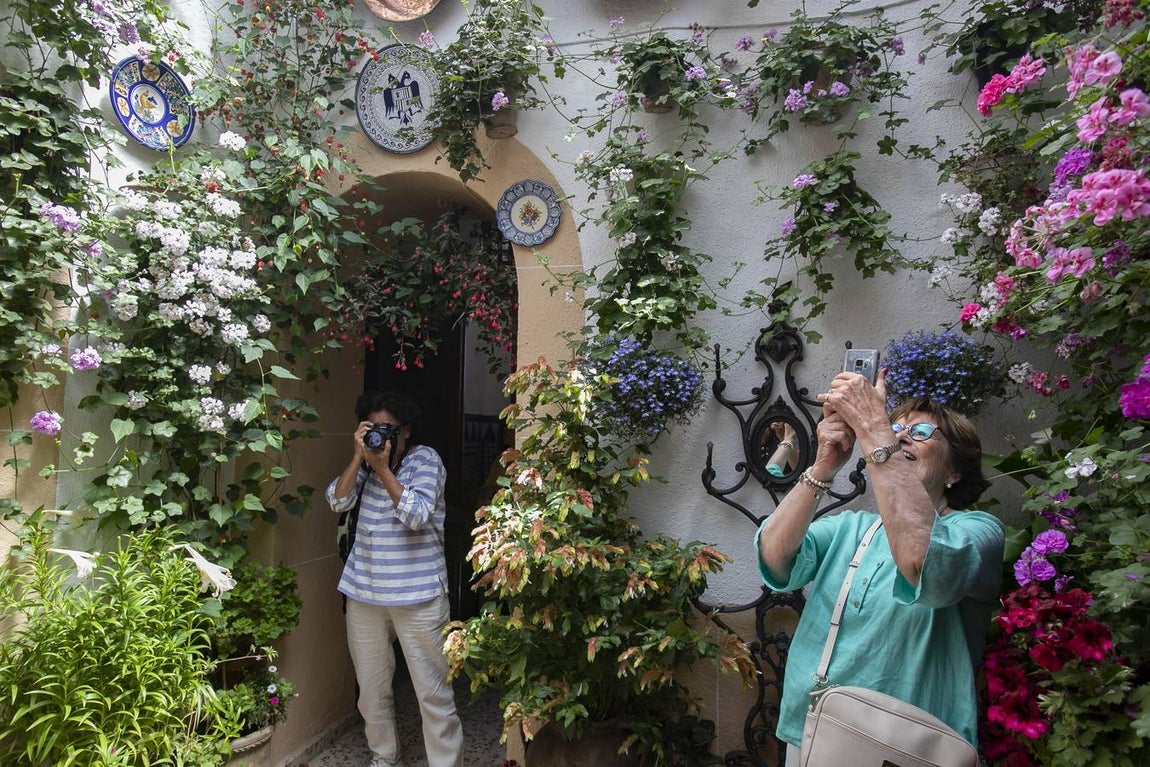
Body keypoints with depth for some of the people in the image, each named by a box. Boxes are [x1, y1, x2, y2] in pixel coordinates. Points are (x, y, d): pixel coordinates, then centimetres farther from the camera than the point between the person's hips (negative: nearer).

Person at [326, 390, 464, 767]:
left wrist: (382, 467, -22)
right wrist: (358, 457, -12)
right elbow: (337, 501, -3)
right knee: (371, 689, 17)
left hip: (417, 594, -5)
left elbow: (417, 515, -19)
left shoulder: (425, 459, -7)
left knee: (433, 692, -1)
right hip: (364, 591, 5)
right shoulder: (366, 460, 8)